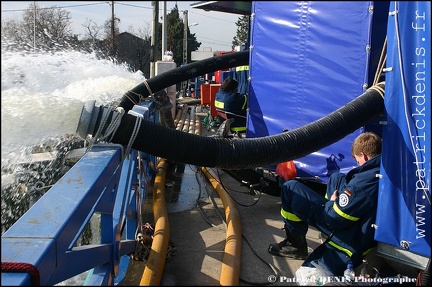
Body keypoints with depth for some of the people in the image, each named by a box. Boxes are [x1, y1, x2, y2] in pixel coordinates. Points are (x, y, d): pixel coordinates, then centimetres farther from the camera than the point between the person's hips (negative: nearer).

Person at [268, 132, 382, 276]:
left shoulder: (366, 179, -27)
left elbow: (337, 218, -22)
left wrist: (332, 203, -1)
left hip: (349, 242, -9)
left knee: (290, 189, -6)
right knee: (336, 178, 25)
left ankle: (296, 244, 8)